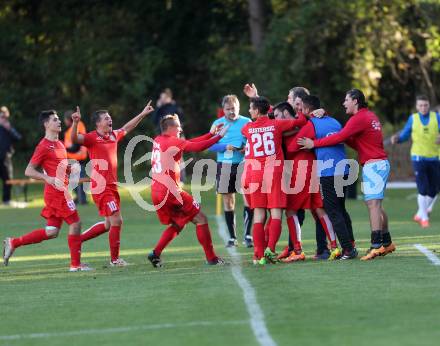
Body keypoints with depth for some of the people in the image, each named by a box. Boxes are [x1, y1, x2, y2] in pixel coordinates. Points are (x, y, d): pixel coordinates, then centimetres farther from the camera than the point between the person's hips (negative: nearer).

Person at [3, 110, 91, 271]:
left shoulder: (59, 144, 17)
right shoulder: (44, 146, -11)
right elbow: (29, 171, -12)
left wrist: (70, 168, 8)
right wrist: (48, 178, -24)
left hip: (61, 191, 9)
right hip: (56, 192, -9)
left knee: (51, 232, 9)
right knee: (75, 223, -6)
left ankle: (13, 243, 13)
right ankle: (76, 264, 1)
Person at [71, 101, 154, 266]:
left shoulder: (114, 135, 11)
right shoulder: (92, 138, -11)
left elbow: (127, 128, 31)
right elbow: (75, 138, -28)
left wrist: (143, 114, 37)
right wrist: (75, 122, -46)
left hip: (112, 186, 9)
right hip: (101, 186, -9)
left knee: (108, 224, 15)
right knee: (116, 221, -9)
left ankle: (78, 239, 29)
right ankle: (114, 259, 2)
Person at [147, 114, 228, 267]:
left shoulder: (158, 141, 14)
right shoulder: (173, 142, -10)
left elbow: (189, 143, 17)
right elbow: (198, 147, -13)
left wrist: (211, 133, 15)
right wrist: (218, 136, -4)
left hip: (156, 192, 8)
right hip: (170, 191, -8)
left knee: (177, 224, 22)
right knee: (200, 219, 2)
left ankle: (155, 253, 9)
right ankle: (211, 258, 1)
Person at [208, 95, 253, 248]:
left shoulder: (246, 122, 3)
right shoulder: (218, 123, 5)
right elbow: (211, 145, 0)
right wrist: (226, 147, -16)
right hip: (225, 165, 1)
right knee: (228, 201, 6)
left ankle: (247, 235, -8)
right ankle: (232, 237, 16)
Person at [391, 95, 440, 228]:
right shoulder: (413, 119, 3)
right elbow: (404, 135, 8)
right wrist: (396, 138, -13)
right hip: (418, 157, -2)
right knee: (423, 189, -11)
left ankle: (420, 214, 26)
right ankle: (424, 218, 1)